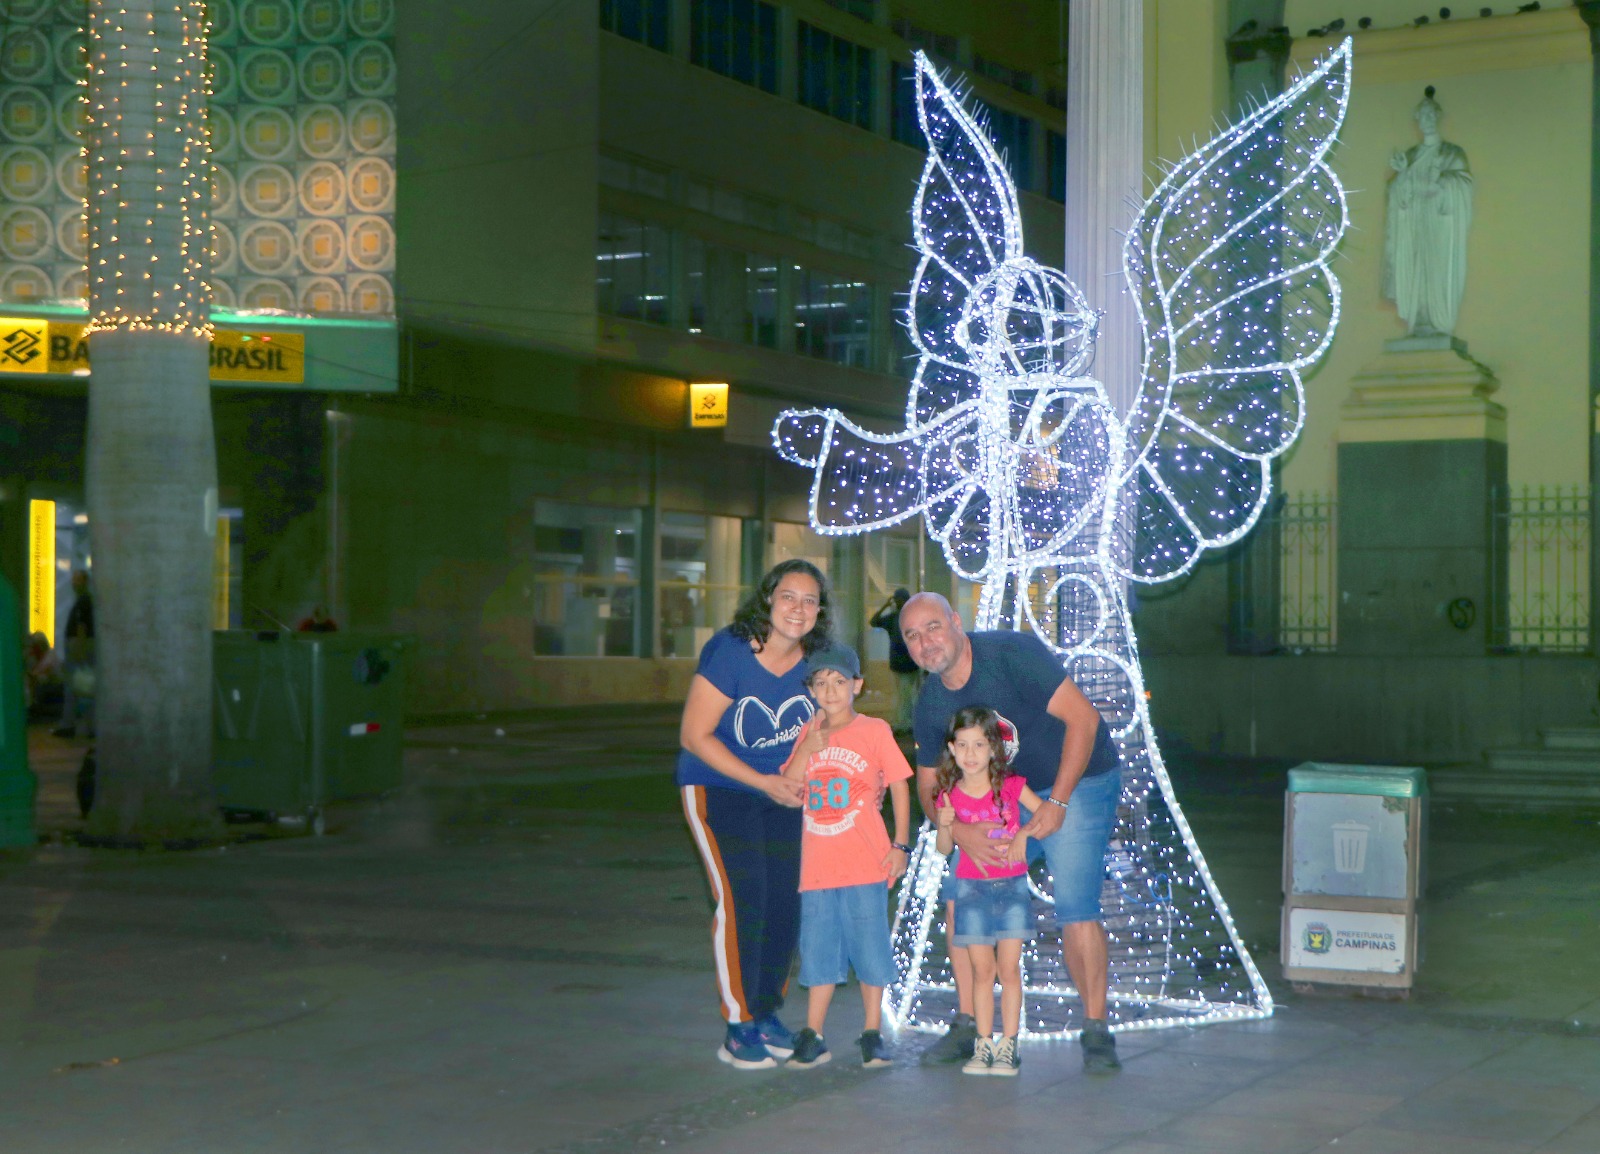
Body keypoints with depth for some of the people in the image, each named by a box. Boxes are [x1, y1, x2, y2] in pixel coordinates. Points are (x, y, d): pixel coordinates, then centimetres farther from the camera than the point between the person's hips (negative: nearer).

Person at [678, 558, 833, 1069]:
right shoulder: (729, 651, -20)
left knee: (786, 898, -2)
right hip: (718, 785, -5)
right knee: (741, 896, -15)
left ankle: (767, 1013, 17)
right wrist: (764, 782, -19)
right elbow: (694, 735, -18)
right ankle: (739, 1030, -6)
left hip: (784, 792, 5)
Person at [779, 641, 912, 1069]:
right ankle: (812, 1036, 15)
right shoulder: (808, 733, 10)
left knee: (870, 947, 3)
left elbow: (899, 786, 1)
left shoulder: (874, 730, -1)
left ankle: (873, 1034, 14)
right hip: (817, 865, 3)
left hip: (866, 862, -3)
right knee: (819, 950, 8)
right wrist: (808, 748, -10)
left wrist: (900, 844, -4)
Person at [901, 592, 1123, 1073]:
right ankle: (968, 1025, 5)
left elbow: (1083, 717, -23)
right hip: (1006, 795, 6)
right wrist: (959, 831, -21)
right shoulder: (930, 704, -4)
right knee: (959, 890, -5)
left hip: (1079, 782, -6)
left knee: (1076, 907, -17)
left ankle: (1096, 1031, -2)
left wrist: (1056, 803, -25)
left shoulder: (1012, 653, -23)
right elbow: (929, 787, 2)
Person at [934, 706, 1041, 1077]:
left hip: (1012, 886, -1)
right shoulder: (949, 795, -1)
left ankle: (1008, 1046, 1)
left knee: (1009, 968, -3)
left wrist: (1024, 835, -13)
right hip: (972, 889, 1)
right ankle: (983, 1045, 7)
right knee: (982, 970, 1)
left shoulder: (1011, 786, -2)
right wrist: (945, 825, -15)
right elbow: (944, 849, 4)